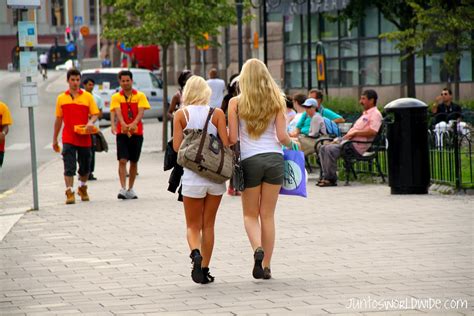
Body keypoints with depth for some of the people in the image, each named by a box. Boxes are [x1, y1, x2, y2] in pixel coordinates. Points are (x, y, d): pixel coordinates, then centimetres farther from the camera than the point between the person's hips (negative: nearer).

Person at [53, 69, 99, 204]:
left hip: (84, 138, 1)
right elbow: (58, 119, 12)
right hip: (68, 138, -1)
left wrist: (91, 122, -21)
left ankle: (83, 188, 36)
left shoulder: (87, 96, 4)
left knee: (85, 167, 13)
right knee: (69, 167, -10)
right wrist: (55, 139, 13)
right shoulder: (61, 98, 7)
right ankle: (69, 192, -12)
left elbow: (95, 114, 3)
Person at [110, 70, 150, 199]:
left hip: (137, 132, 1)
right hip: (122, 133, -1)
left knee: (134, 161, 9)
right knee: (122, 160, -12)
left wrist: (134, 124, -31)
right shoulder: (116, 97, 2)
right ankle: (123, 188, -16)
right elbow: (118, 112, -13)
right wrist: (124, 124, -34)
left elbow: (141, 112, -11)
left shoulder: (140, 96, 2)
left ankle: (130, 189, 20)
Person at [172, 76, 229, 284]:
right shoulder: (217, 113, -1)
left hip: (192, 175, -1)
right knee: (208, 224, 14)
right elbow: (226, 144, -7)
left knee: (193, 225, 8)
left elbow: (176, 147, -7)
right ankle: (205, 269, 14)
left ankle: (196, 253, -22)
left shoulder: (181, 114, -2)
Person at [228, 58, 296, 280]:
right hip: (274, 158, 2)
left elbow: (232, 138, -4)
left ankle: (258, 249, -18)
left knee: (250, 214, 10)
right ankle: (266, 266, 8)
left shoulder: (236, 103, -1)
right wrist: (291, 143, 19)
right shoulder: (276, 101, 3)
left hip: (250, 160, -2)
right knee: (268, 215, 9)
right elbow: (282, 136, -2)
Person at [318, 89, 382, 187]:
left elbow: (373, 132, -21)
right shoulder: (365, 114, 26)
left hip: (357, 146, -10)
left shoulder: (375, 114, -6)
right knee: (324, 148, 0)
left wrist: (355, 132, -15)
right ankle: (326, 176, -5)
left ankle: (331, 179, -20)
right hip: (349, 141, 10)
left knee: (330, 149, -27)